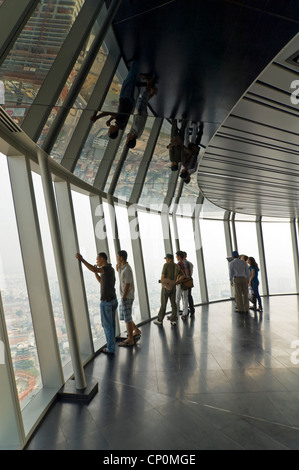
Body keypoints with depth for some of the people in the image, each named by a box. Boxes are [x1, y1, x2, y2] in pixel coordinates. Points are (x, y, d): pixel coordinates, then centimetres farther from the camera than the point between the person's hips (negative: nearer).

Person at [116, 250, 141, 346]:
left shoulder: (127, 269, -20)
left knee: (127, 318, -1)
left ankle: (130, 340, 9)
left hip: (127, 297, -10)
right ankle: (136, 330, 32)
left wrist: (124, 297, -18)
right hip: (124, 296, 10)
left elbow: (127, 285, -22)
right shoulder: (122, 267, 8)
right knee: (124, 316, 20)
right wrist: (118, 269, 9)